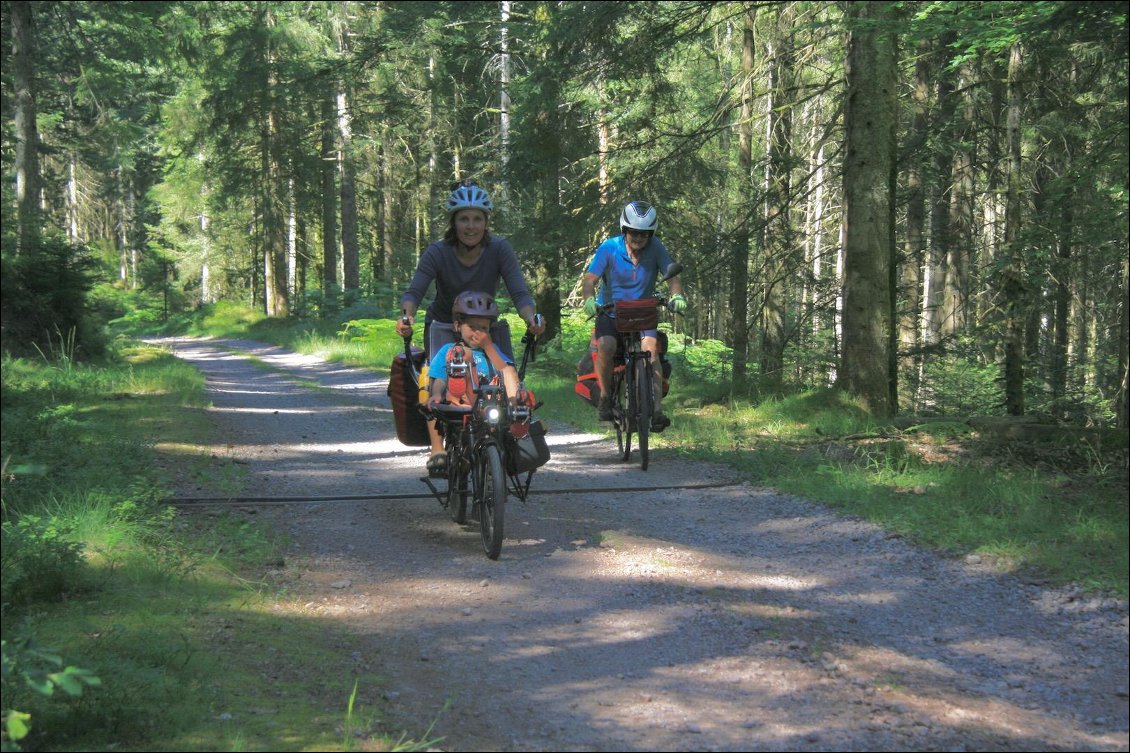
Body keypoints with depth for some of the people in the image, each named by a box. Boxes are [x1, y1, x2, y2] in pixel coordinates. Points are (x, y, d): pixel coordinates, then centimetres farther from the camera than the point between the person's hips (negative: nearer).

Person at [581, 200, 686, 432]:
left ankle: (657, 409, -30)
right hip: (610, 311, -1)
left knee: (651, 348, -26)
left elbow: (672, 277, -15)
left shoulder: (656, 248, -10)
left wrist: (677, 296, -37)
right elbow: (589, 279, -18)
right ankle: (605, 396, -7)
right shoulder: (609, 248, -13)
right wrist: (589, 300, -40)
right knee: (606, 346, -29)